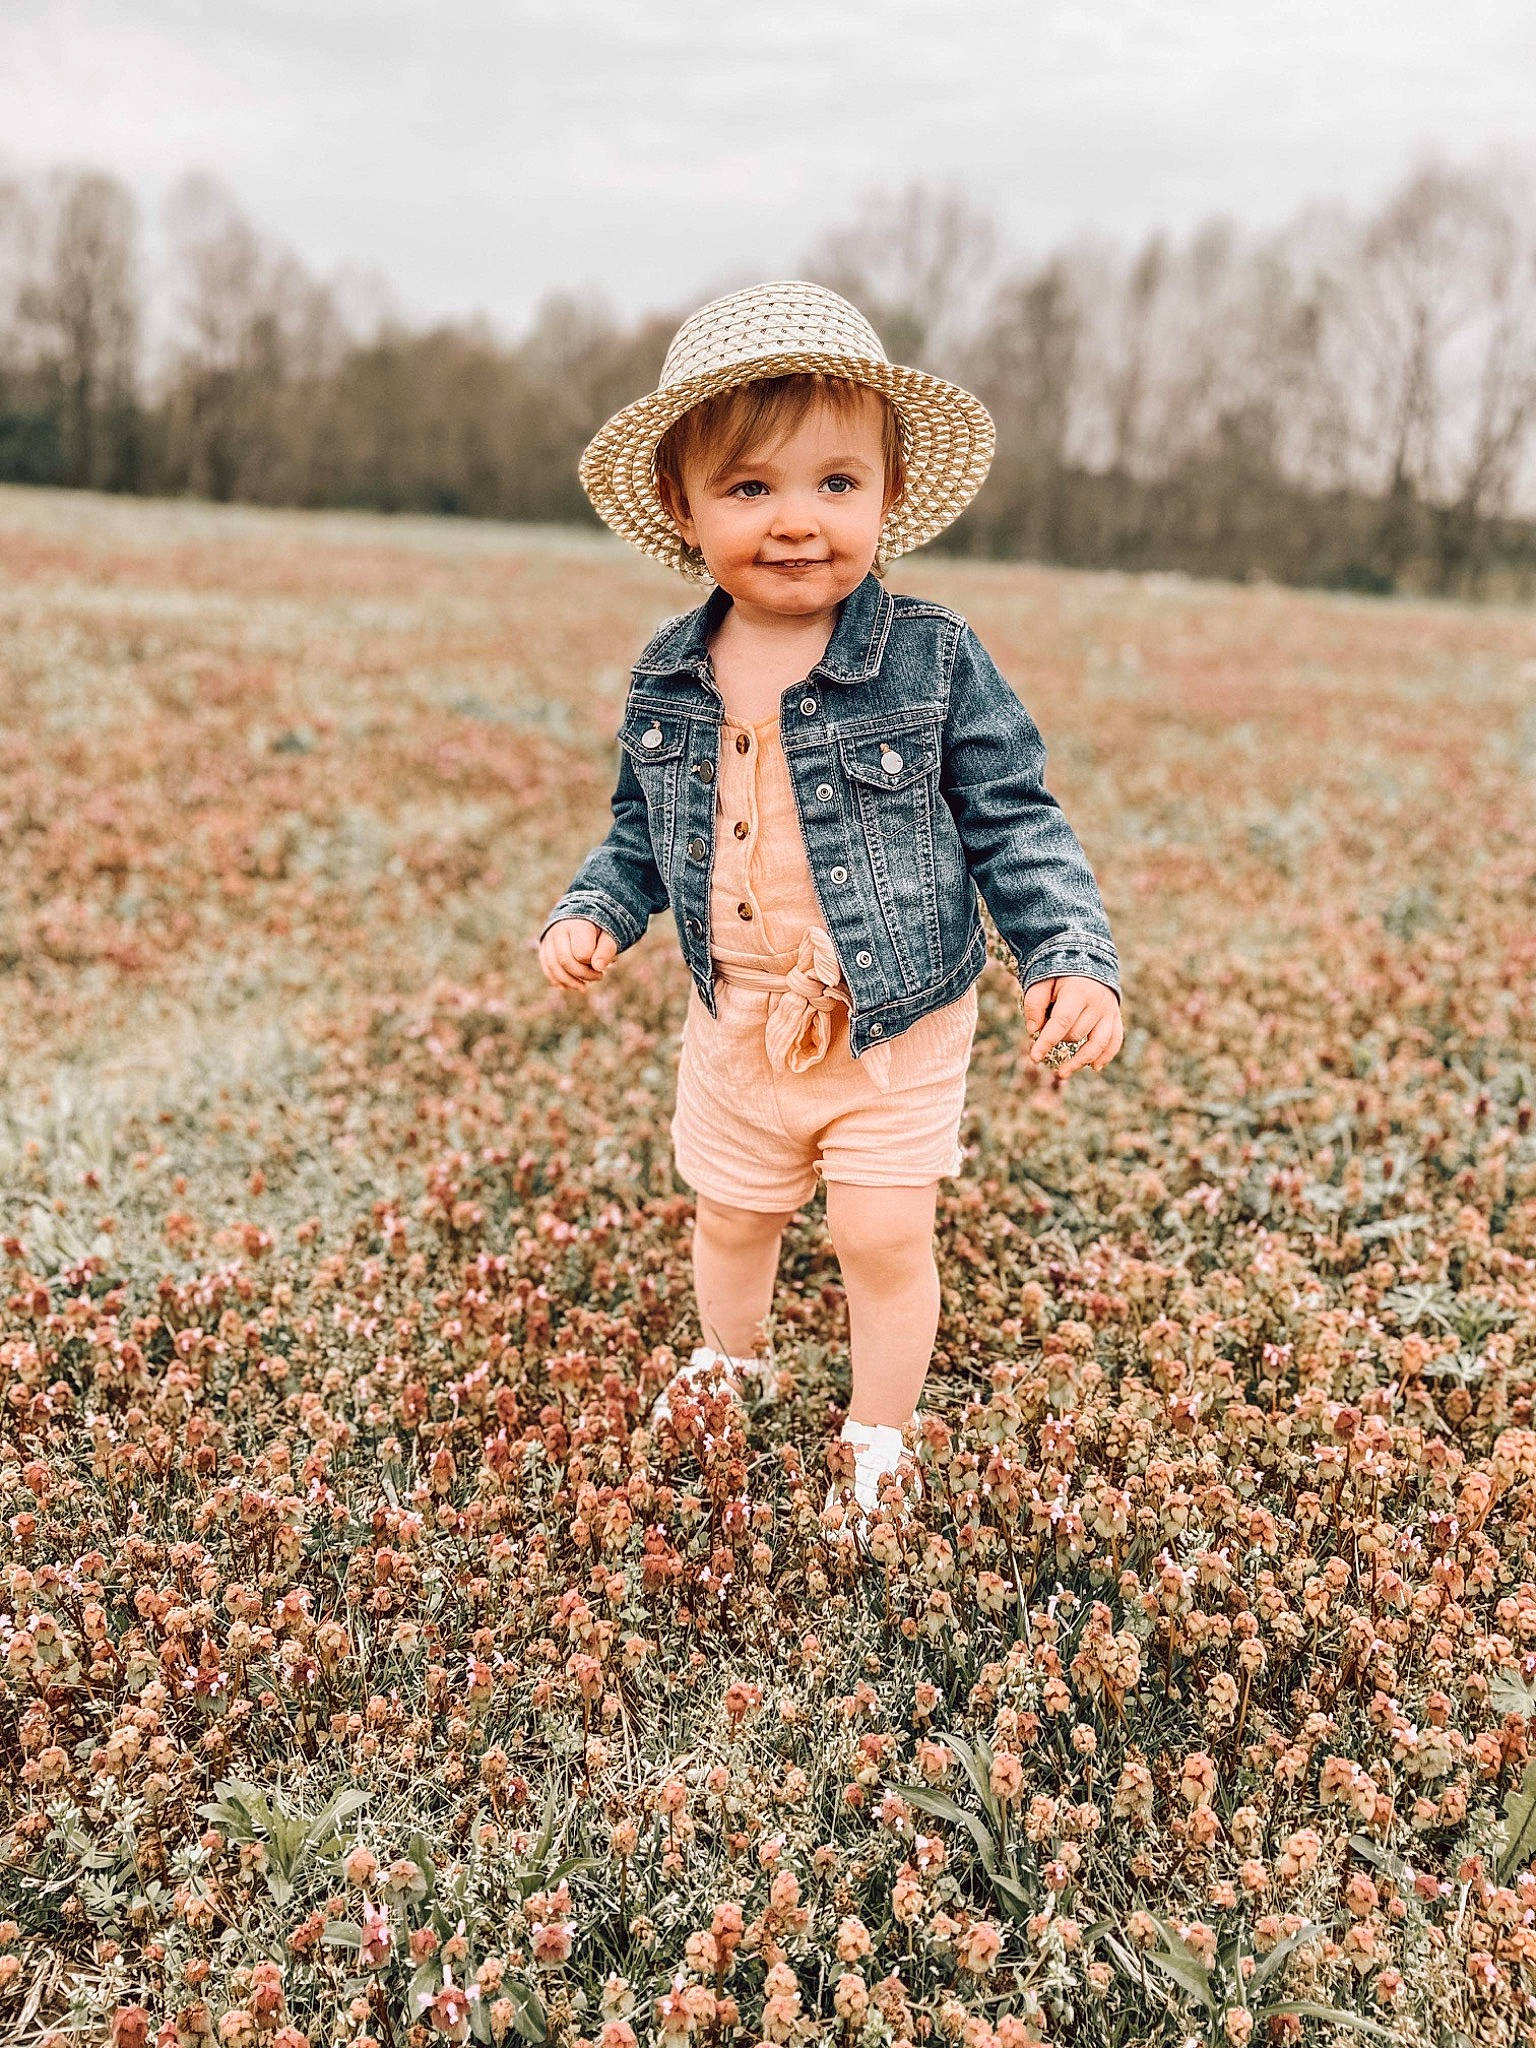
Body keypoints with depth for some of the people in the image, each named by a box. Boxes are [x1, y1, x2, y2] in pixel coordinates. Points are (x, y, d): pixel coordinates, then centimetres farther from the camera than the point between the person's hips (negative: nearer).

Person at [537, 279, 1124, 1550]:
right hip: (738, 1030, 4)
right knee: (731, 1217, 21)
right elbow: (642, 828, 11)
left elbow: (1016, 823, -10)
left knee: (885, 1239, 2)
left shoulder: (934, 661, -15)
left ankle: (881, 1439, 29)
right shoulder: (668, 681, -4)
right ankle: (735, 1360, 52)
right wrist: (594, 914, -6)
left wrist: (1076, 958, -21)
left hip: (900, 1030, -3)